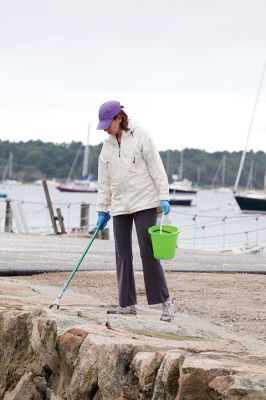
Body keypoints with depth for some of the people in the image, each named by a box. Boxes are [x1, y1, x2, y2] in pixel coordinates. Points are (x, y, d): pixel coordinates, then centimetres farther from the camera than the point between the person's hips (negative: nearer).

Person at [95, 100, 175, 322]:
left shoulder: (141, 136, -5)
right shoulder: (108, 145, 12)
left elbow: (156, 168, -6)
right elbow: (104, 181, 17)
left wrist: (164, 197, -12)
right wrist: (102, 210, 16)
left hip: (144, 203, -6)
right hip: (119, 206, 6)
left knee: (148, 252, -10)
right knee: (123, 255, 4)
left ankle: (166, 301, -4)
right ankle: (128, 304, 9)